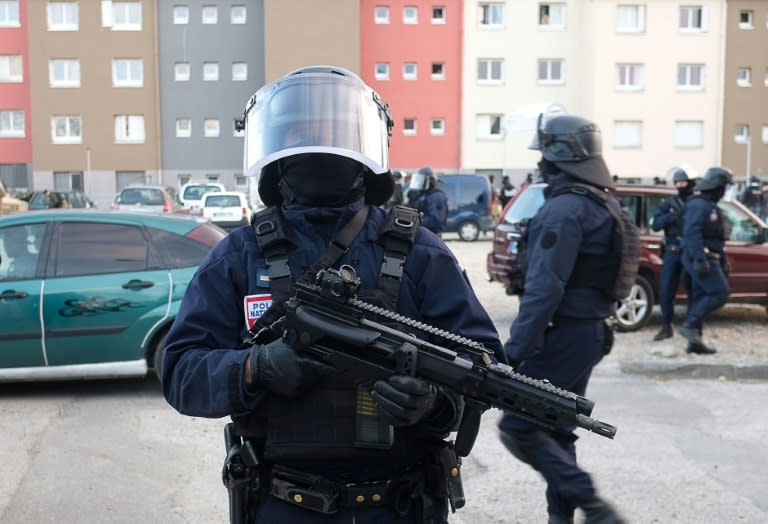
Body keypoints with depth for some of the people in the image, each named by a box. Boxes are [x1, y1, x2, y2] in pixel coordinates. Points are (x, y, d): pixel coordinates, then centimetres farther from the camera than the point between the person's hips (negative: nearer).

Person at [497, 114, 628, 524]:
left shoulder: (564, 208, -18)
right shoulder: (605, 204, 13)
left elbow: (544, 288, -25)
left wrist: (514, 350, -23)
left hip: (564, 336, -10)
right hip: (590, 332, 10)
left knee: (517, 427, -3)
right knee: (557, 429, 16)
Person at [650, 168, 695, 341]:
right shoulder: (669, 203, 9)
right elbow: (655, 225, 2)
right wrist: (668, 217, -16)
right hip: (671, 252, 3)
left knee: (694, 291, 2)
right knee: (666, 290, 2)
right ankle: (666, 327, 15)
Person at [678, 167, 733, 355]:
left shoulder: (711, 206, 22)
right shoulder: (698, 205, -12)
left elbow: (717, 238, 26)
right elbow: (691, 233, -23)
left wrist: (724, 262, 24)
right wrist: (700, 259, -29)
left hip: (707, 259, 10)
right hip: (700, 259, -10)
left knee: (699, 298, 8)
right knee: (720, 293, -14)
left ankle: (695, 342, 10)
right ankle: (689, 325, -14)